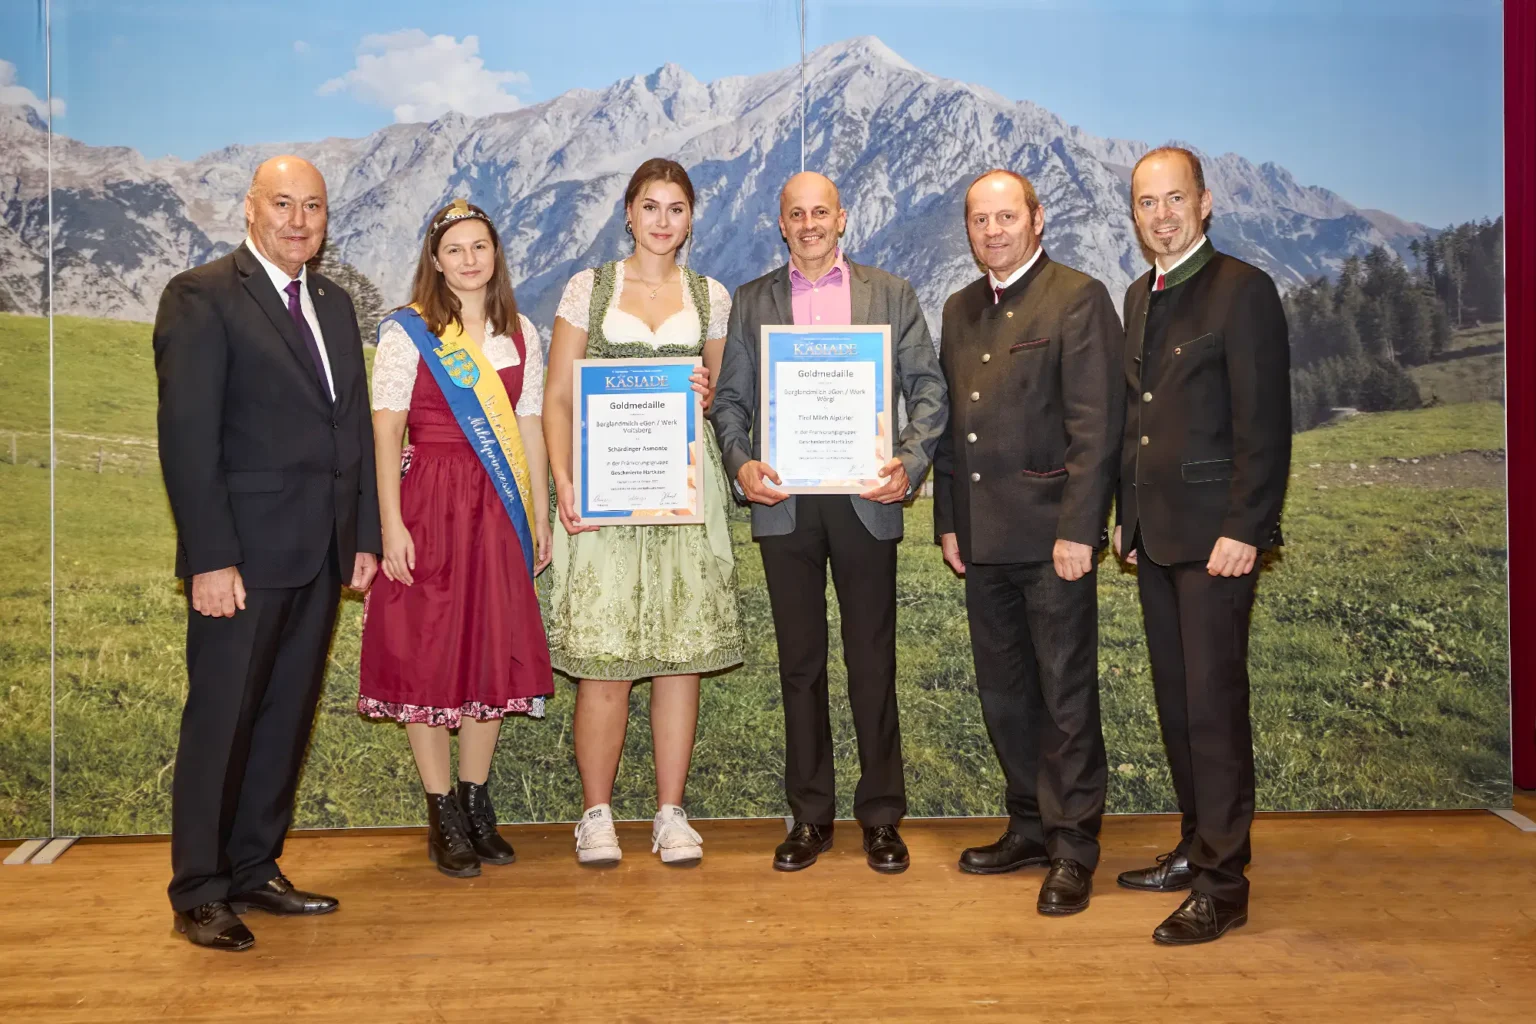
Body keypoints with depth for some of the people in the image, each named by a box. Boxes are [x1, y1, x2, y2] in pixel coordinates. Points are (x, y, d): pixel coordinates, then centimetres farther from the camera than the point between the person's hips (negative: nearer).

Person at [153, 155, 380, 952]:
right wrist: (211, 558, -17)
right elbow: (186, 436, -13)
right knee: (221, 720, 2)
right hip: (243, 553, -6)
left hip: (321, 555, 7)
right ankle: (199, 893, 14)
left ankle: (254, 870, 24)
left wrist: (363, 536, 10)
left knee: (286, 719, 12)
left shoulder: (334, 304, 15)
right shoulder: (201, 297, -6)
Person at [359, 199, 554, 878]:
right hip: (429, 508, -4)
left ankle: (476, 804, 22)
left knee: (493, 655, 8)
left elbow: (530, 427, 11)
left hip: (499, 513, 4)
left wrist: (540, 517, 8)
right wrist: (391, 525, -13)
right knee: (427, 656, 1)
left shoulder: (519, 333, 10)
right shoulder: (407, 333, -2)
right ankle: (443, 816, 13)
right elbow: (386, 433, -6)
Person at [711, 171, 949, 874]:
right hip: (784, 501, 1)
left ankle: (881, 817, 16)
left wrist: (911, 462, -11)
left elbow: (928, 390, 5)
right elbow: (730, 399, 10)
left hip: (864, 500, -1)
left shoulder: (890, 294, 9)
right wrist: (741, 463, -8)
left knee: (873, 663, 3)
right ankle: (810, 816, 18)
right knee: (800, 664, 7)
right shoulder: (751, 301, 13)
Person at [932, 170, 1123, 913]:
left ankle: (1073, 849, 12)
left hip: (1051, 534, -7)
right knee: (1003, 693, 13)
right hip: (984, 540, 7)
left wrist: (1077, 529, -17)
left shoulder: (1078, 299, -5)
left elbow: (1096, 425, -12)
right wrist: (948, 520, 12)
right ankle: (1030, 826, 27)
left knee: (1067, 695, 1)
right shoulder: (960, 310, 16)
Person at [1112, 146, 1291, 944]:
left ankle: (1222, 884, 5)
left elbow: (1265, 422, -13)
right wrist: (1126, 515, 14)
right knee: (1175, 699, 14)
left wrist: (1243, 530, -18)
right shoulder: (1139, 297, 15)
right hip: (1154, 535, 8)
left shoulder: (1242, 290, -8)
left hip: (1214, 534, -7)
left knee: (1214, 702, -4)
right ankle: (1197, 846, 27)